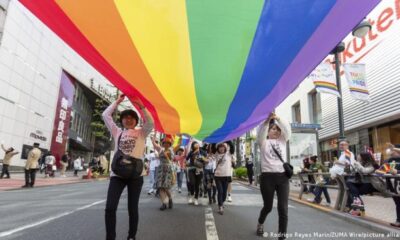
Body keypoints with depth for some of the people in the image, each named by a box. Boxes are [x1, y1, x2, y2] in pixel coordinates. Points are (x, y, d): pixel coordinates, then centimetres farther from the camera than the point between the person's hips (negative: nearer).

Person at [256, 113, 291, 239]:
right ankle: (260, 224, 41)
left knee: (283, 207, -5)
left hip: (282, 177, 2)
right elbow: (261, 133, -15)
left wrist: (278, 119, -21)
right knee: (268, 206, 11)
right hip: (267, 177, -2)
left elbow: (287, 129, -3)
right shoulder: (263, 142, 7)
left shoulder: (282, 141, 15)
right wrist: (268, 120, -34)